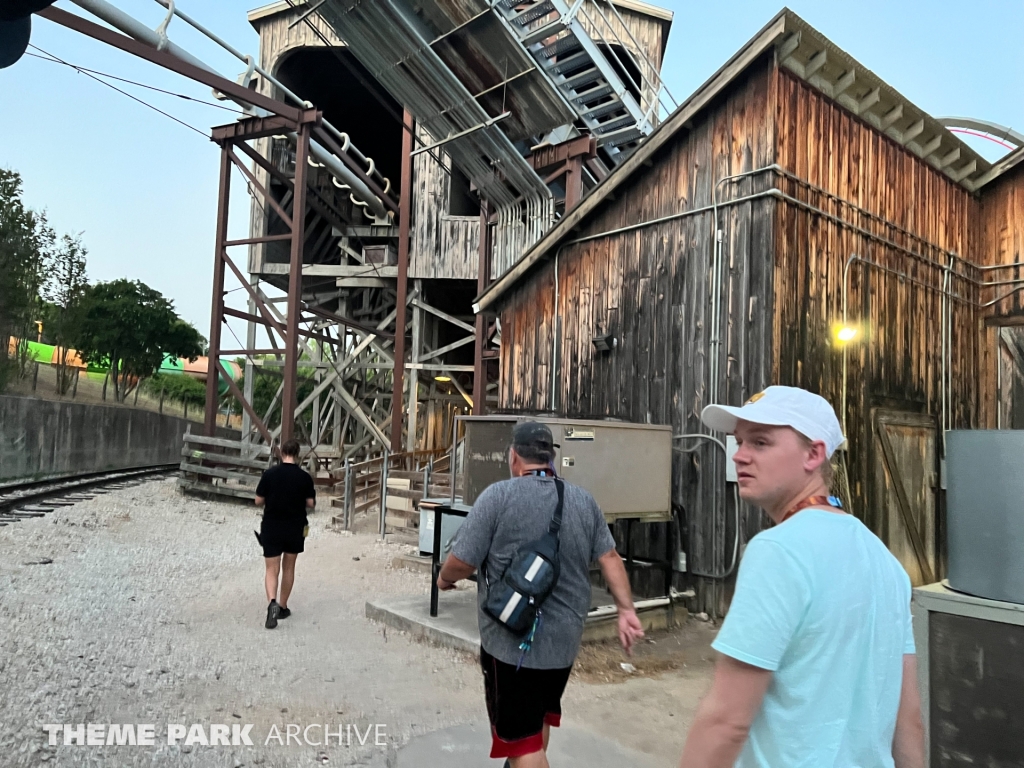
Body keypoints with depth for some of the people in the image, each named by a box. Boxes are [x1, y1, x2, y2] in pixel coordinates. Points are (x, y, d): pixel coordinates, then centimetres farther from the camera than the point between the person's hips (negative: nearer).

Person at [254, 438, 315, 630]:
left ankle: (273, 603, -20)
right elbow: (310, 503, -4)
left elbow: (258, 501, -4)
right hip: (295, 528, 1)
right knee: (288, 568, 16)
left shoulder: (269, 474, -9)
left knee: (272, 569, 3)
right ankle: (283, 607, 24)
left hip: (271, 528, -1)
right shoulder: (304, 477, -8)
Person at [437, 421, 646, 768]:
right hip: (564, 638, 6)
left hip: (511, 640, -6)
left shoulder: (498, 495, -14)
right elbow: (609, 557, 1)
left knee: (522, 738, 6)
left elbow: (462, 562, -14)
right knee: (538, 717, 28)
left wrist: (445, 578, 6)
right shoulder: (583, 500, 3)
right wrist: (626, 610, 3)